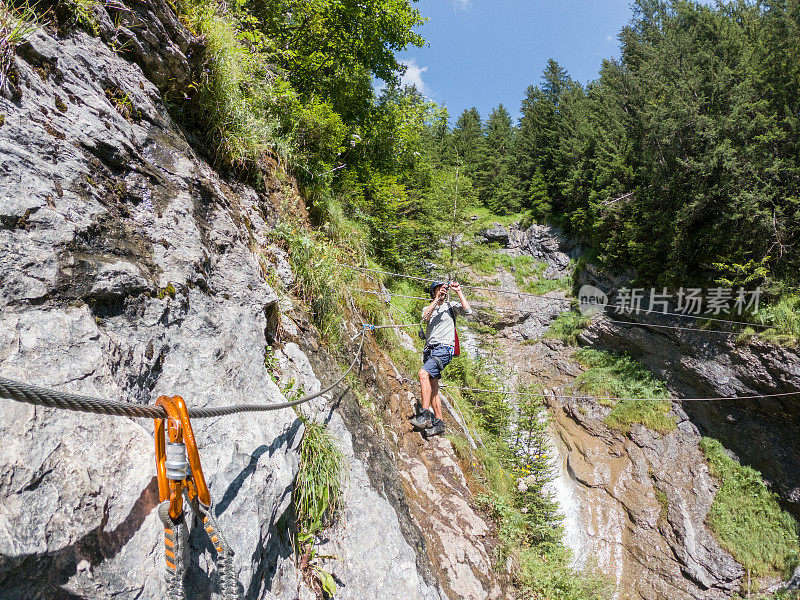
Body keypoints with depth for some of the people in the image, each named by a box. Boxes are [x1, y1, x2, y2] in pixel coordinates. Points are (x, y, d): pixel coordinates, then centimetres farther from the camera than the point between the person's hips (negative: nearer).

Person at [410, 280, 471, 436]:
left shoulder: (451, 306, 11)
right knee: (432, 386, 2)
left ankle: (425, 415, -25)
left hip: (444, 348, -5)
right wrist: (436, 299, -9)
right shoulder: (429, 307, 20)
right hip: (430, 349, 5)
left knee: (423, 374, -25)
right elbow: (425, 318, -4)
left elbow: (467, 311, -7)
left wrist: (458, 292, -5)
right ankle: (439, 422, 8)